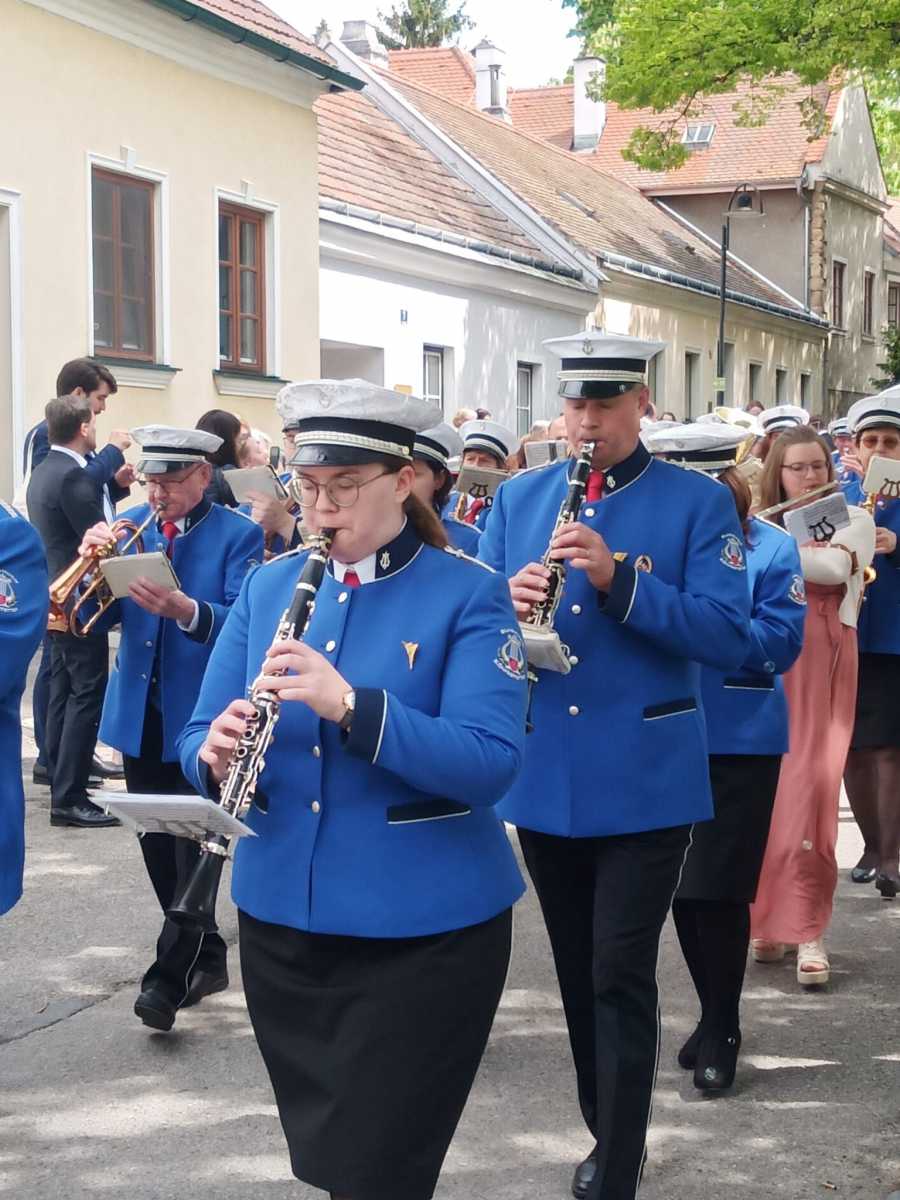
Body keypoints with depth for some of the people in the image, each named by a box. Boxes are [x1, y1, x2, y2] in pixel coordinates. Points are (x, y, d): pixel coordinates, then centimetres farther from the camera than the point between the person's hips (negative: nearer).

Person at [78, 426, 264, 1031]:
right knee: (157, 844, 12)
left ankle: (169, 975, 1)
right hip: (138, 712, 6)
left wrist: (185, 610, -36)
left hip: (201, 714, -5)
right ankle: (206, 955, 27)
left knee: (195, 845, -5)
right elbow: (99, 615, 3)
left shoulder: (238, 535, -7)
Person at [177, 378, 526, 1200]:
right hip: (279, 915, 5)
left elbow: (491, 764, -21)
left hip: (424, 927, -5)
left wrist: (351, 705, -33)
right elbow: (200, 736, 5)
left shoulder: (469, 595, -10)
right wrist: (217, 756, -20)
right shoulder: (268, 586, 5)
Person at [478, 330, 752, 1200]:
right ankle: (606, 1129, 34)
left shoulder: (699, 503, -5)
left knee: (621, 976, -3)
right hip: (543, 775, 4)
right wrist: (506, 605, -17)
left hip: (645, 780, -4)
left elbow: (729, 639, -14)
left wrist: (618, 580, -25)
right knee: (578, 969, 16)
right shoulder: (517, 498, 7)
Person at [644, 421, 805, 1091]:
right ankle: (714, 1014, 30)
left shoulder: (771, 548, -4)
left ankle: (721, 1031, 15)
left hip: (741, 740, -4)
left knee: (718, 891, -3)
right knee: (679, 886, 11)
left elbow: (781, 642, -13)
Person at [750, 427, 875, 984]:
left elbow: (834, 568, -15)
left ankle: (809, 933, -8)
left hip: (818, 672, -3)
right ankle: (766, 917, 13)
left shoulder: (855, 520, 5)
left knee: (806, 798, -12)